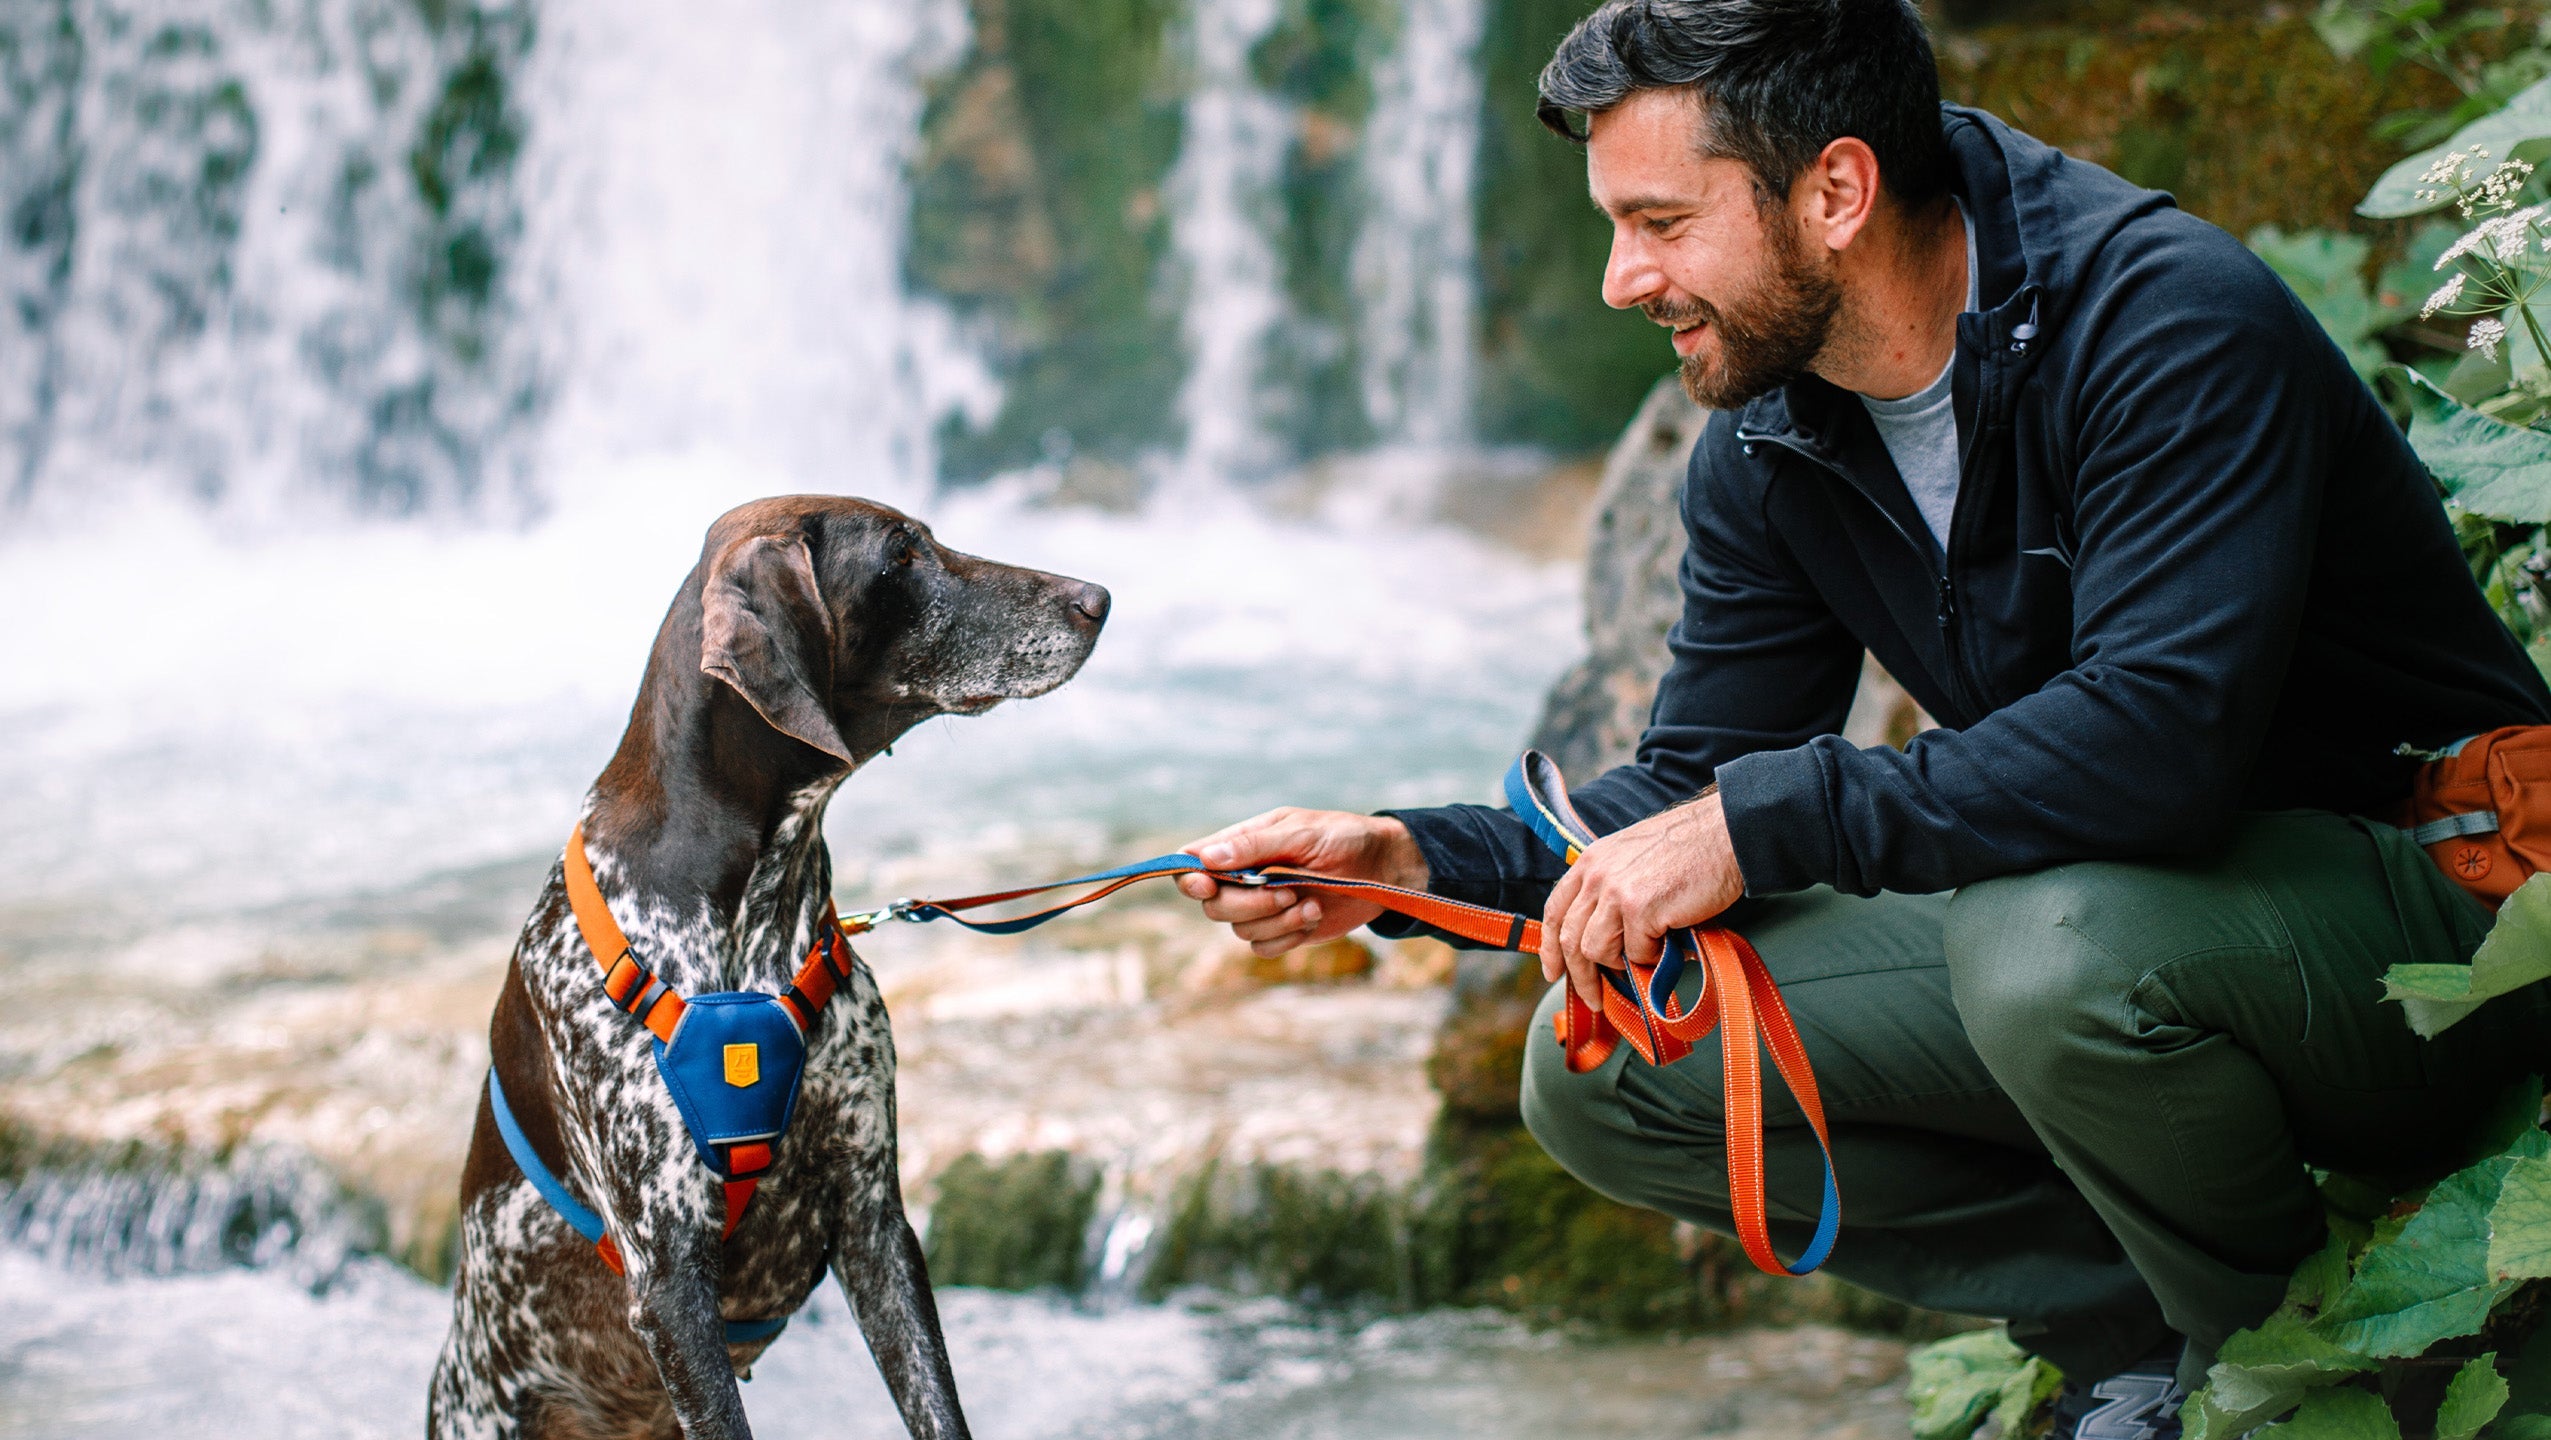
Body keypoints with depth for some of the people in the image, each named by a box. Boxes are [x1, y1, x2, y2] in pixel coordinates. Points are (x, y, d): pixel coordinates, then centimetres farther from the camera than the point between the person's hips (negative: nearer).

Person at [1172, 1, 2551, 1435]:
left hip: (2429, 896, -7)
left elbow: (2163, 737, -35)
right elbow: (1697, 793, 5)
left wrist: (1758, 824, -31)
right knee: (1605, 1069, -6)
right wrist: (1406, 860, -11)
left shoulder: (2173, 322, -23)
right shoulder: (1768, 454, 1)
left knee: (2053, 946, -39)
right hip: (2088, 902, 7)